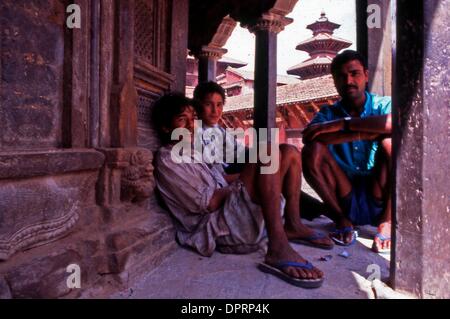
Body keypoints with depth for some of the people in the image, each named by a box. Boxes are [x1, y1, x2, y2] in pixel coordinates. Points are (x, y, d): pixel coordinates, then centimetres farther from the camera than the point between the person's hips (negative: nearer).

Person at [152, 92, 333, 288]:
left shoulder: (195, 151, 24)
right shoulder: (167, 159, -6)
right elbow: (208, 203, -13)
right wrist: (236, 186, -1)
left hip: (234, 213, 9)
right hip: (219, 227, -9)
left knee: (289, 153, 8)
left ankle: (293, 226, 2)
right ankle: (278, 250, -32)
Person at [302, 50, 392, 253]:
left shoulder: (383, 105, 1)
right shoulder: (329, 113, 4)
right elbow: (308, 136, -20)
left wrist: (344, 123, -25)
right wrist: (362, 134, -26)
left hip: (380, 199, -1)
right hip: (347, 201, 1)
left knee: (390, 141, -22)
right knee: (312, 151, -19)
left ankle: (387, 221, -13)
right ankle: (341, 219, -6)